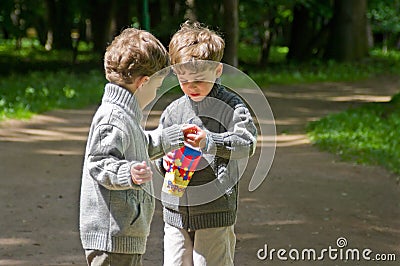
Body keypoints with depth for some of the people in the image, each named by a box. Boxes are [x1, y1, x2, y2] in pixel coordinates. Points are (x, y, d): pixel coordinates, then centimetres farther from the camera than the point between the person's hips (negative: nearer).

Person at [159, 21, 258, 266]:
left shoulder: (230, 106, -6)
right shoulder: (173, 111, 7)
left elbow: (247, 143, -20)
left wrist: (209, 142, -35)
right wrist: (165, 161, -8)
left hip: (215, 211, -4)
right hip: (176, 210, 5)